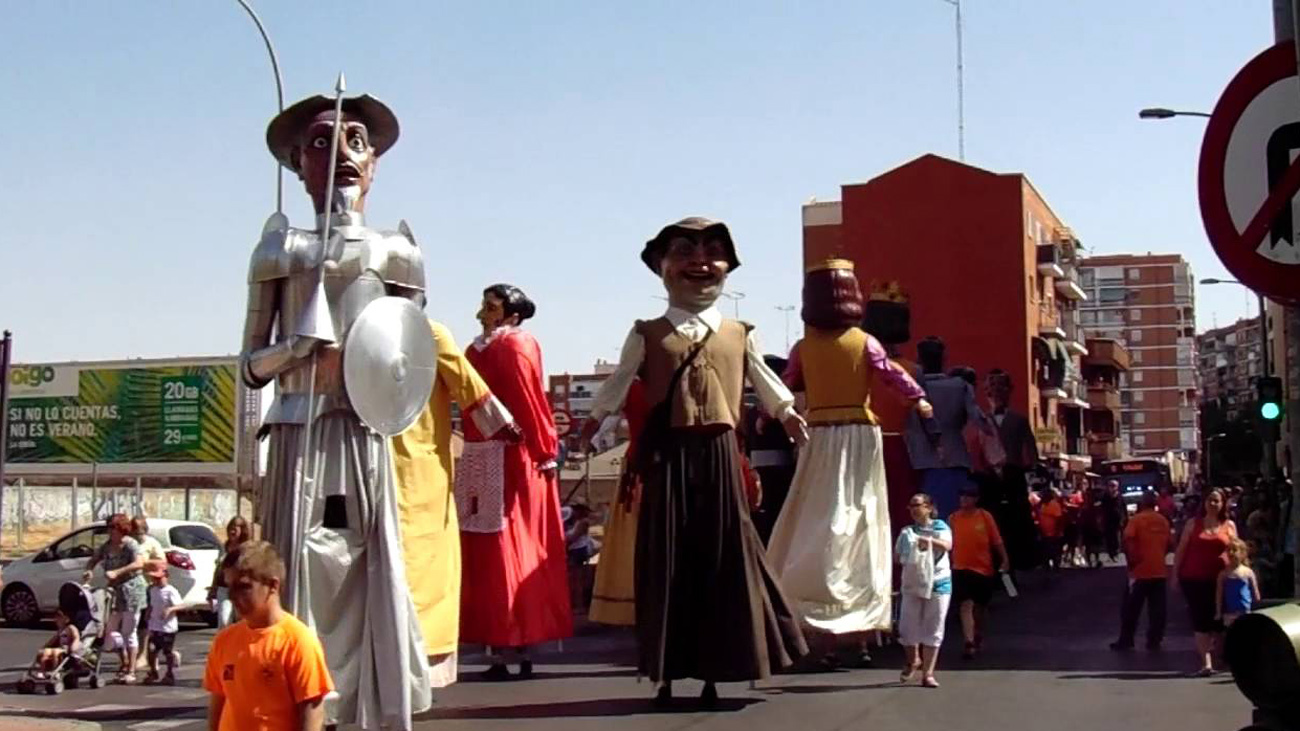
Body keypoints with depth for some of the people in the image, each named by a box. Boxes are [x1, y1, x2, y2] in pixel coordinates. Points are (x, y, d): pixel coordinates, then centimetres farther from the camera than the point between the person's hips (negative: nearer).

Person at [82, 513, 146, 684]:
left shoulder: (131, 545, -13)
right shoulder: (107, 546, 8)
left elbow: (139, 563, -28)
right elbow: (94, 560, 15)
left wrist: (117, 572, -35)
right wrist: (89, 570, -8)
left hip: (131, 591, -7)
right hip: (114, 591, 7)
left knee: (129, 632, -3)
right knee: (110, 629, 6)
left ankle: (130, 671, 4)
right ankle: (124, 662, 25)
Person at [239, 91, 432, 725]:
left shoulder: (398, 253, 10)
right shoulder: (281, 249, 9)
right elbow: (251, 367, 7)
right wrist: (303, 350, -12)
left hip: (364, 441, 1)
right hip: (298, 438, -1)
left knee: (373, 581, -2)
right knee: (296, 579, -5)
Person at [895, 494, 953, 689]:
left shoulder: (939, 527, 0)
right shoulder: (907, 532, 11)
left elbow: (947, 545, -19)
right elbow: (897, 556, 13)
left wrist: (928, 540, -34)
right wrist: (906, 559, -9)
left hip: (938, 583, -3)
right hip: (911, 583, 3)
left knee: (933, 629, -1)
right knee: (908, 626, 0)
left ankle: (928, 673, 5)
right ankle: (913, 660, 28)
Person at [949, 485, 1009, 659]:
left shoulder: (985, 517, -3)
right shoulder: (953, 518, 0)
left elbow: (996, 540, -1)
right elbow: (948, 543, 6)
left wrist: (1004, 559, -7)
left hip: (983, 568, 1)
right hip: (961, 568, 0)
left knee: (979, 606, 15)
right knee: (966, 605, -13)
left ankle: (978, 638, 35)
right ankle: (969, 643, -18)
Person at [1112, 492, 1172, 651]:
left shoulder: (1137, 519, -8)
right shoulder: (1163, 520, 6)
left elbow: (1128, 540, -19)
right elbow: (1170, 543, 11)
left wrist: (1131, 559, -7)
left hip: (1140, 570, -4)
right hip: (1159, 570, 4)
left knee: (1131, 608, 4)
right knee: (1157, 609, 8)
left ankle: (1125, 641, 8)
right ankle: (1154, 641, 8)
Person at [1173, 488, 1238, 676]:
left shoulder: (1229, 526, 9)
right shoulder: (1193, 524, 7)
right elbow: (1180, 550, 8)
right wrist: (1175, 574, 2)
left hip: (1220, 579, 1)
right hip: (1194, 578, -1)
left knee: (1219, 619, 3)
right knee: (1201, 619, -6)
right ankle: (1206, 663, -9)